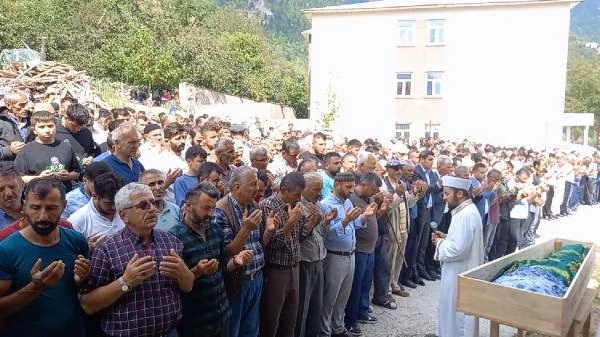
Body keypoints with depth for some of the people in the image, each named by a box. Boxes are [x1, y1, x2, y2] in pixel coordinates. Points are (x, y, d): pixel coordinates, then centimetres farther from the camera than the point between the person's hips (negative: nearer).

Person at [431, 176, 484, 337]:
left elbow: (458, 249, -30)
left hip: (459, 274, -10)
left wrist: (440, 243, -14)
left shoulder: (464, 215, -25)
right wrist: (446, 237, 6)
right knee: (459, 313, 21)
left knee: (455, 311, 4)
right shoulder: (468, 210, 8)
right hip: (461, 271, 10)